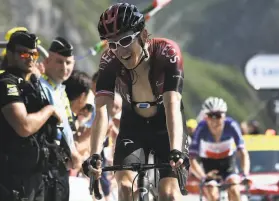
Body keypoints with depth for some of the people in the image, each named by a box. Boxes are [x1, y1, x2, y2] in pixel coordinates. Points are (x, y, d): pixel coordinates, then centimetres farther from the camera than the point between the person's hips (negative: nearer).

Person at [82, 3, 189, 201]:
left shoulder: (167, 52, -30)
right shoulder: (110, 61, -24)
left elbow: (172, 105, -39)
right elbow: (102, 110, -32)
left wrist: (175, 151, -52)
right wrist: (95, 156, -46)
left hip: (167, 127, -2)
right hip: (133, 126, 2)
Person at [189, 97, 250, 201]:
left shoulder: (231, 125, -27)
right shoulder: (201, 129, -29)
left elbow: (243, 152, -30)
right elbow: (192, 158, -33)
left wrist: (245, 175, -45)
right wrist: (203, 177, -47)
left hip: (227, 161, 1)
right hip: (208, 162, -1)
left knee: (234, 190, -22)